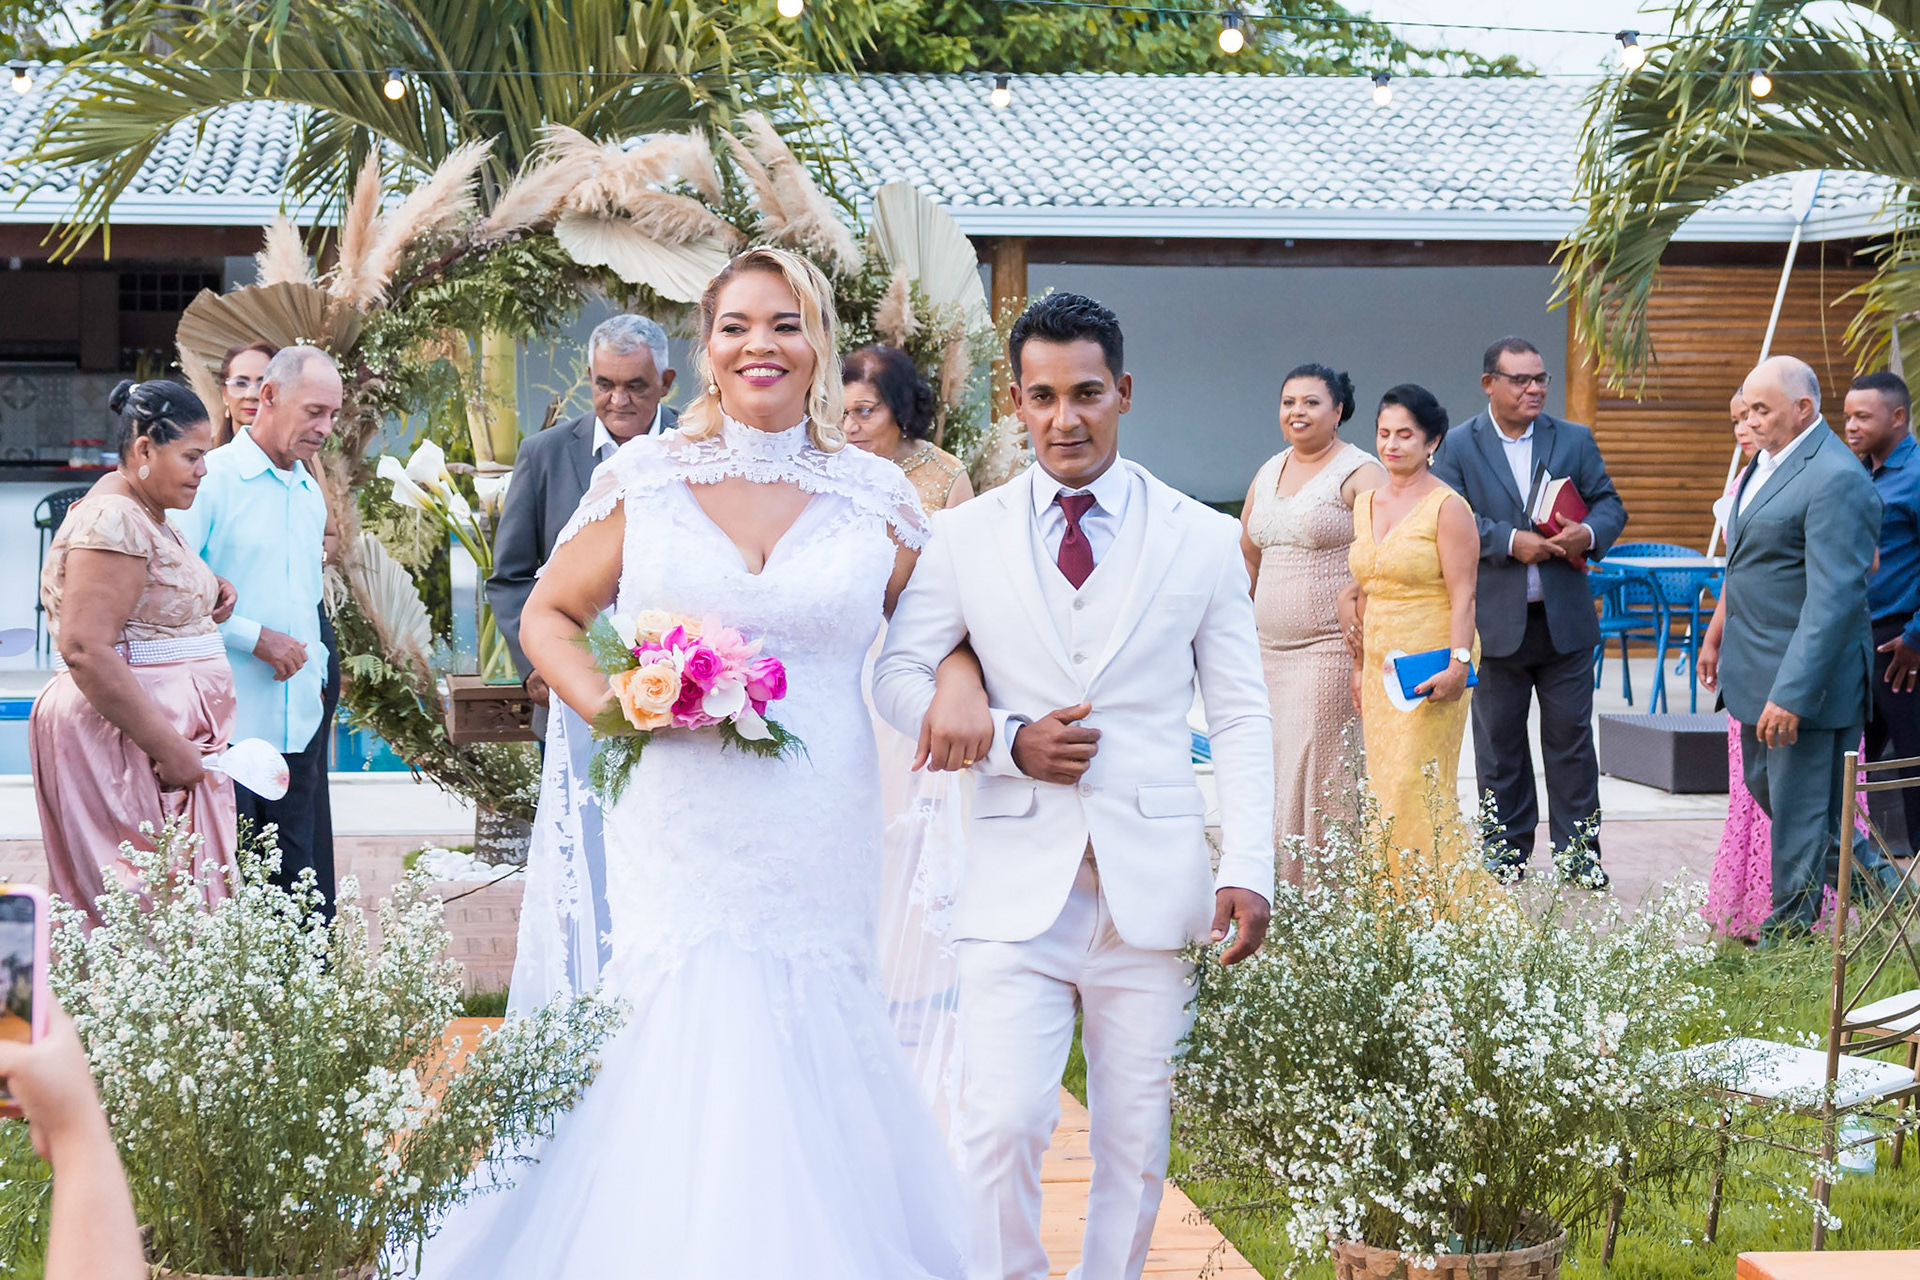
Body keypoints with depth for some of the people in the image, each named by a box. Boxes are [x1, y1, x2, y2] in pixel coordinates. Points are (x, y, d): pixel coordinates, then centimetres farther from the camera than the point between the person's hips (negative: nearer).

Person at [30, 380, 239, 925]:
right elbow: (85, 650, -23)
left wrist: (205, 607, 11)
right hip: (126, 738, -10)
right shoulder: (113, 521, -15)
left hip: (171, 731, 10)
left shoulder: (148, 517, 17)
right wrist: (167, 748, -22)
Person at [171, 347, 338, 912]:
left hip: (300, 723, 7)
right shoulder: (211, 479, -8)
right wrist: (256, 638, -14)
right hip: (227, 721, -6)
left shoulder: (310, 491, 16)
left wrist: (316, 676, 14)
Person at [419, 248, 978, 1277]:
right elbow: (548, 615, 14)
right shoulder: (643, 481, 4)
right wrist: (606, 703, -5)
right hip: (674, 838, 0)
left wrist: (961, 681, -5)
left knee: (806, 1070, 2)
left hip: (817, 860, 1)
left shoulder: (872, 497, 6)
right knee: (669, 1067, -5)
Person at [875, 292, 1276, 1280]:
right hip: (1017, 884, -1)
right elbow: (896, 678, 7)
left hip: (1153, 887, 1)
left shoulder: (1204, 540, 5)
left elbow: (1242, 717, 5)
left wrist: (1248, 869, -5)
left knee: (1136, 1132, 8)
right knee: (1002, 1125, -9)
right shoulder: (963, 538, 5)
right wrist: (1007, 741, -10)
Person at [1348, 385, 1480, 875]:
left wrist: (1458, 663, -22)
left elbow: (1462, 595, -12)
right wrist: (1359, 664, 18)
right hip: (1381, 667, 7)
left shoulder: (1448, 508, -8)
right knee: (1384, 791, 6)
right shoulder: (1365, 504, 13)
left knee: (1417, 788, -10)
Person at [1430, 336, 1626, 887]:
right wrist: (1510, 541, -19)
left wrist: (1591, 533, -13)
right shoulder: (1457, 446, 0)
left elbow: (1609, 504, 8)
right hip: (1495, 621, -2)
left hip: (1566, 619, 2)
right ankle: (1505, 850, 18)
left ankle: (1578, 851, 13)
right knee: (1499, 740, 7)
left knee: (1571, 735, 4)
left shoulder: (1575, 440, 8)